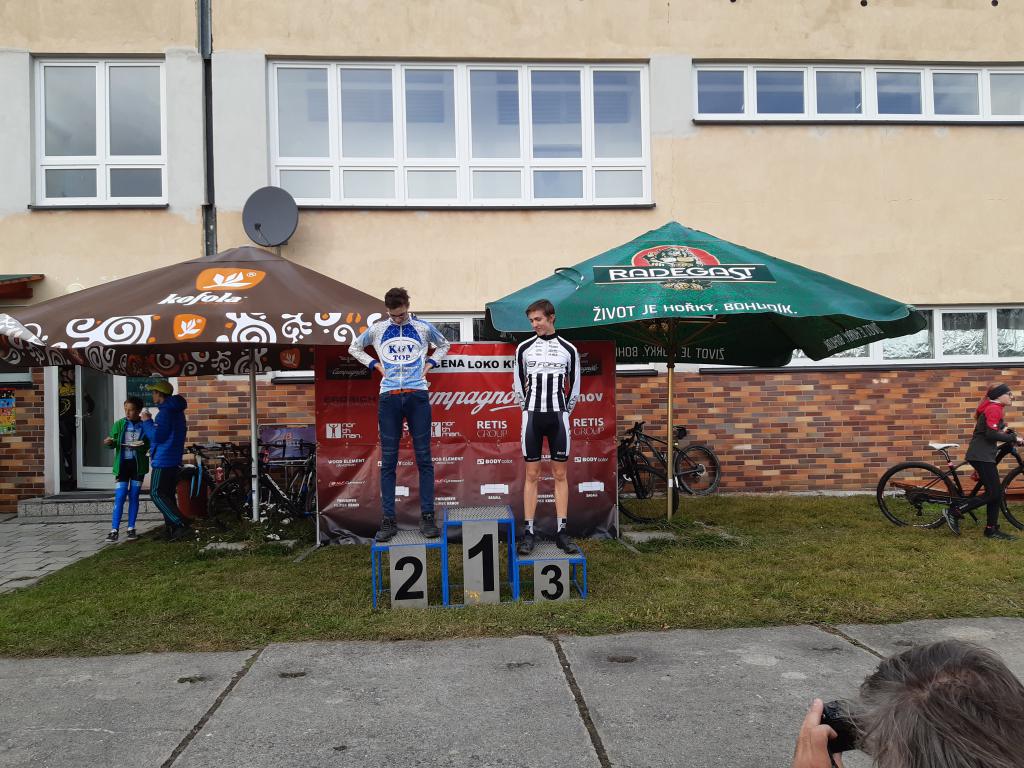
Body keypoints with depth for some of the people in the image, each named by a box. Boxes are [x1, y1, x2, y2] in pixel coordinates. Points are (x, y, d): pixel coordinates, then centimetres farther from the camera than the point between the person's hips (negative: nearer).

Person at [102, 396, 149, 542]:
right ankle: (114, 530, -3)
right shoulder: (119, 424, 1)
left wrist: (141, 445, -15)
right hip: (122, 464, 0)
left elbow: (149, 444, 5)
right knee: (119, 497, -5)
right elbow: (113, 443, 1)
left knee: (134, 496, 7)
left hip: (138, 464, 0)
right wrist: (109, 442, -20)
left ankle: (131, 528, 15)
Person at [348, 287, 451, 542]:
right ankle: (388, 520, 5)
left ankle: (427, 517, 5)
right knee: (388, 461, 1)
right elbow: (354, 348, 22)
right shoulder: (377, 329, 7)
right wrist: (375, 364, 9)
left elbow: (443, 345, 23)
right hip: (389, 397, 1)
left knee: (423, 458, 0)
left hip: (417, 396, -1)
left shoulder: (423, 328, 6)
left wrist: (430, 363, 8)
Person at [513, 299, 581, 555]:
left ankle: (561, 531, 8)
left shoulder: (568, 349, 3)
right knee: (532, 474, 1)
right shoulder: (524, 348, 3)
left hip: (558, 417, 0)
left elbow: (574, 387, 9)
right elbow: (518, 384, 10)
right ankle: (529, 532, 6)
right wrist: (529, 410, 11)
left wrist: (563, 413, 10)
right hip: (532, 417, 0)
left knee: (560, 474, 2)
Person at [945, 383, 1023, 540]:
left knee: (996, 492, 9)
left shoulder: (992, 408, 19)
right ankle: (954, 512, -8)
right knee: (993, 493, -10)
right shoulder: (994, 408, -13)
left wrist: (1005, 432, 5)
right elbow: (991, 435, -23)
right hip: (981, 456, -10)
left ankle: (992, 529, 12)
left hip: (983, 455, 10)